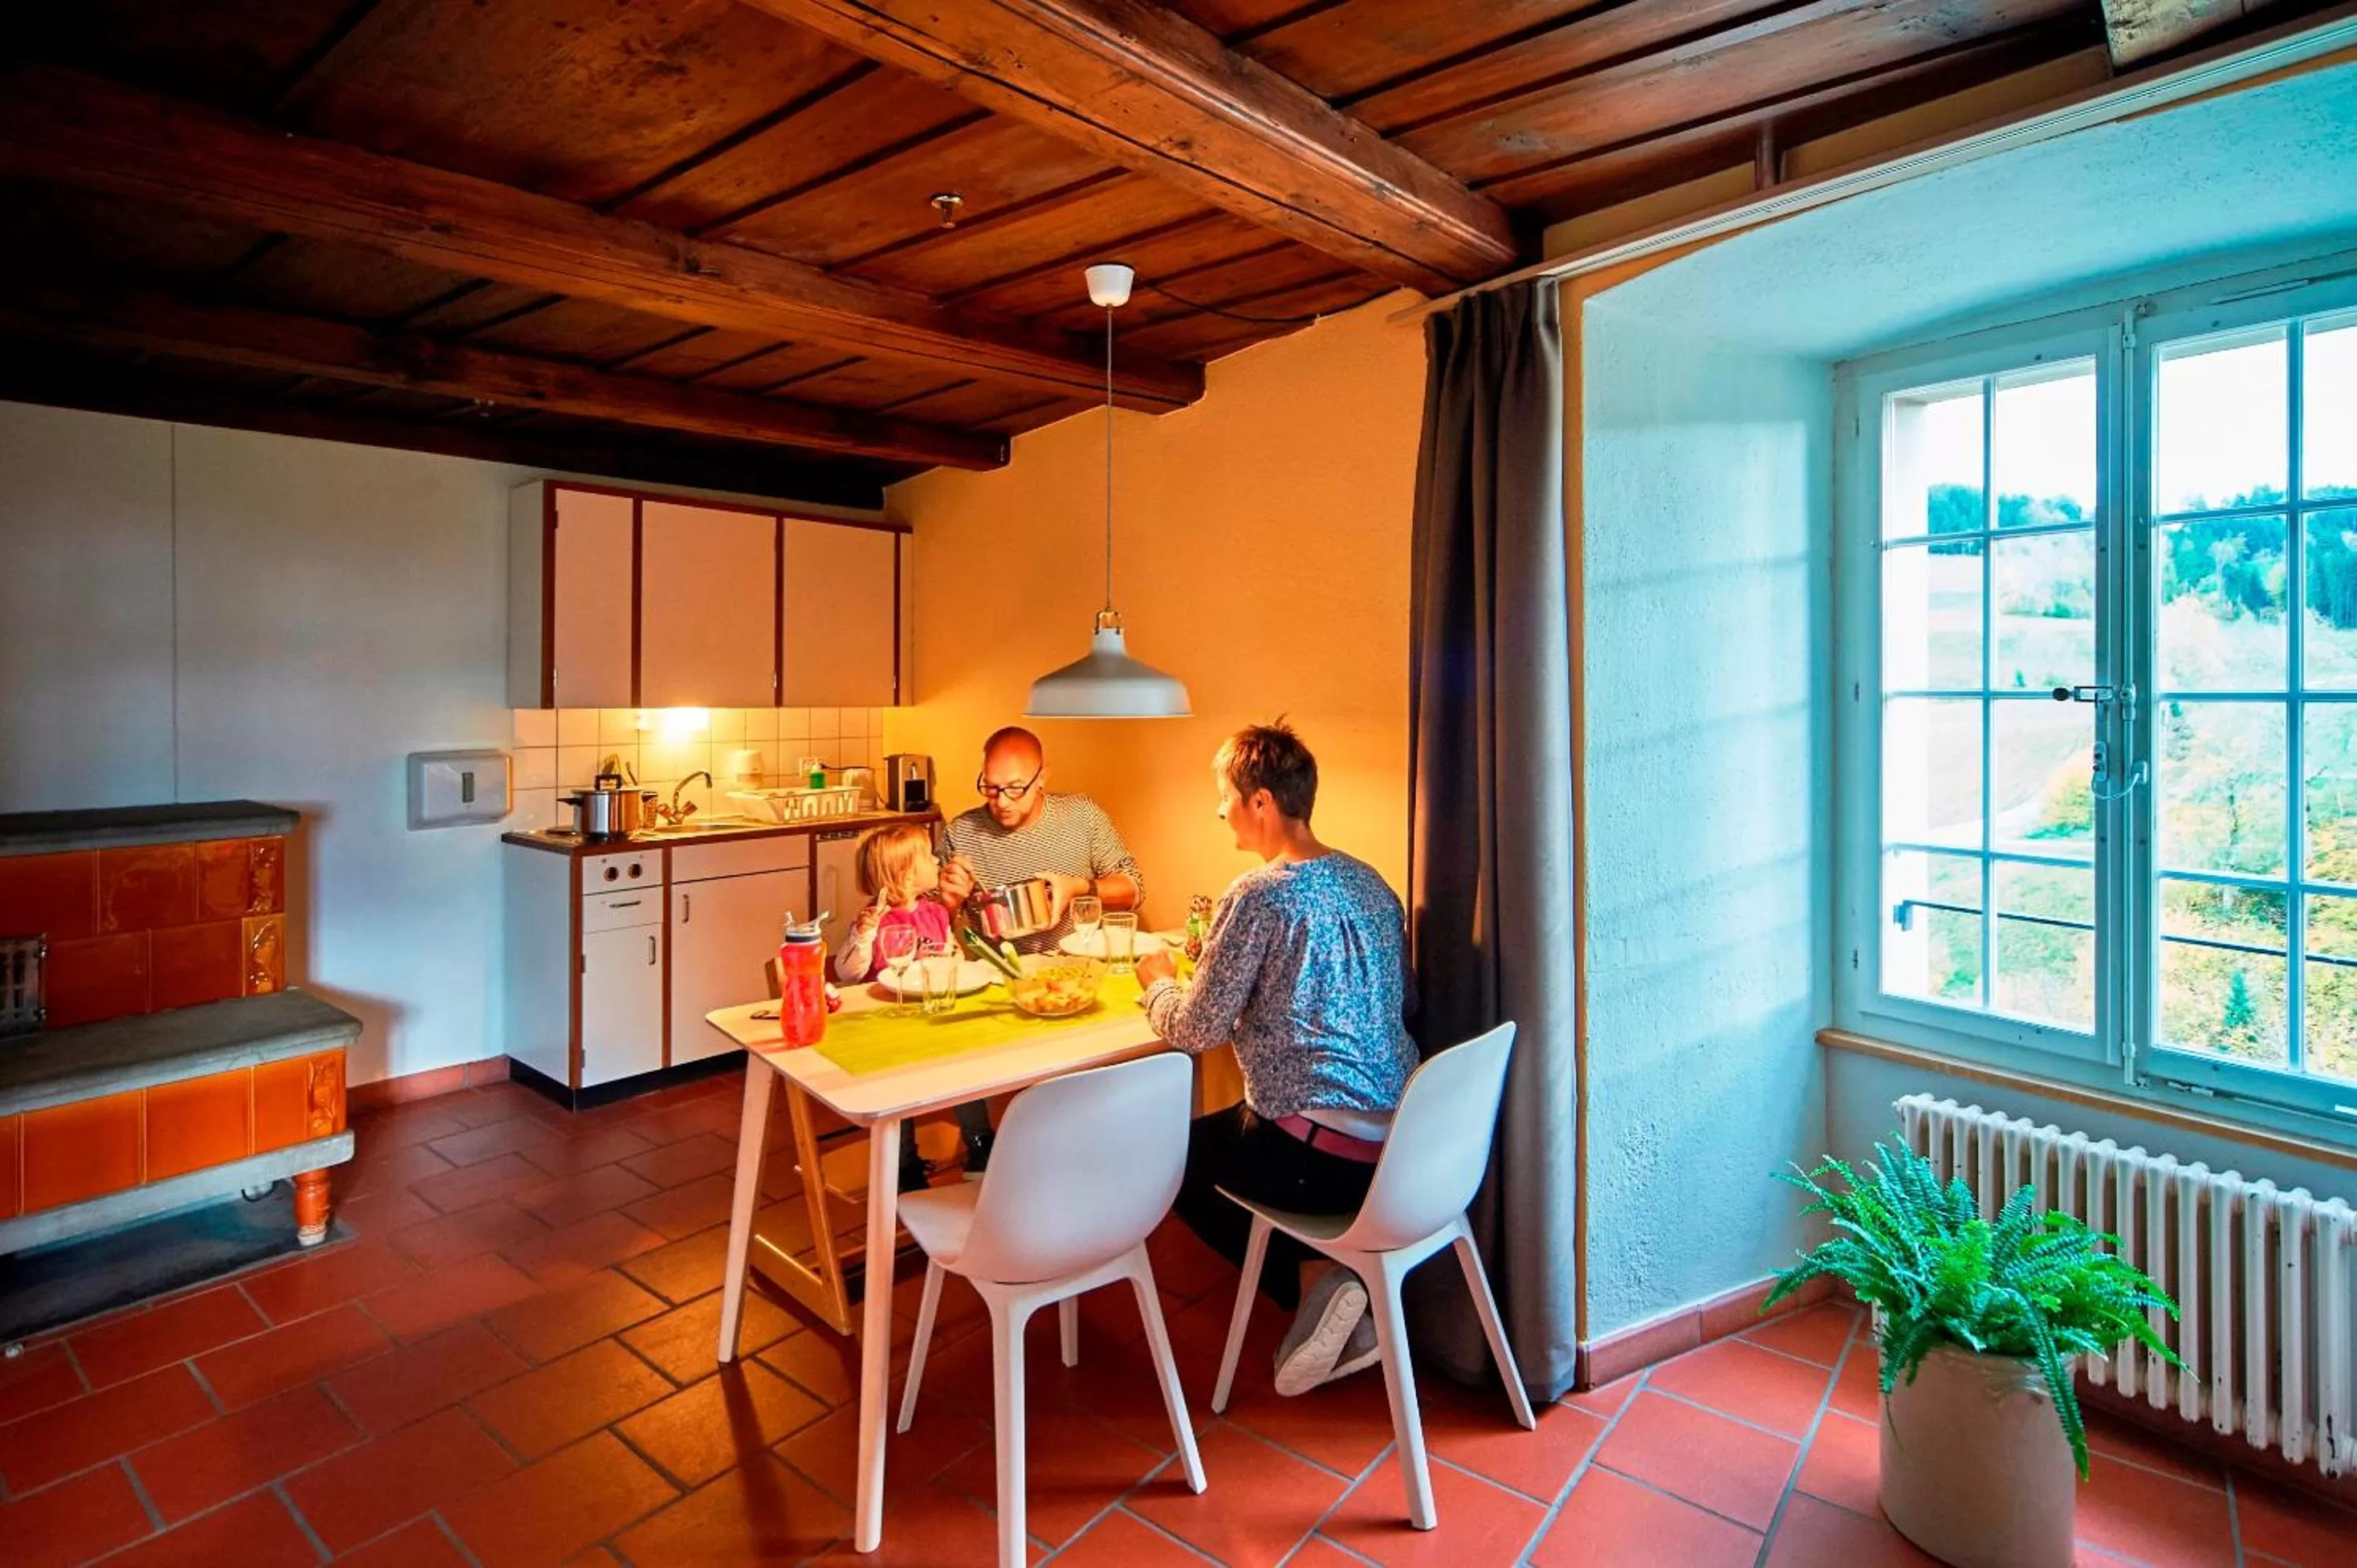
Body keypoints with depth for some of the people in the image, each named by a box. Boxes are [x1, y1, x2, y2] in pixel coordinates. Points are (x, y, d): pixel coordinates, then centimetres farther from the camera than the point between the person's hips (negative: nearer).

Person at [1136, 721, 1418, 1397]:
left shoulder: (1258, 896, -16)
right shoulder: (1370, 882, 7)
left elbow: (1196, 1030, -11)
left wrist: (1159, 980, 11)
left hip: (1318, 1153, -7)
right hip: (1402, 1144, 8)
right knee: (1220, 1137, 30)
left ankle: (1312, 1279, 3)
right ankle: (1339, 1311, 13)